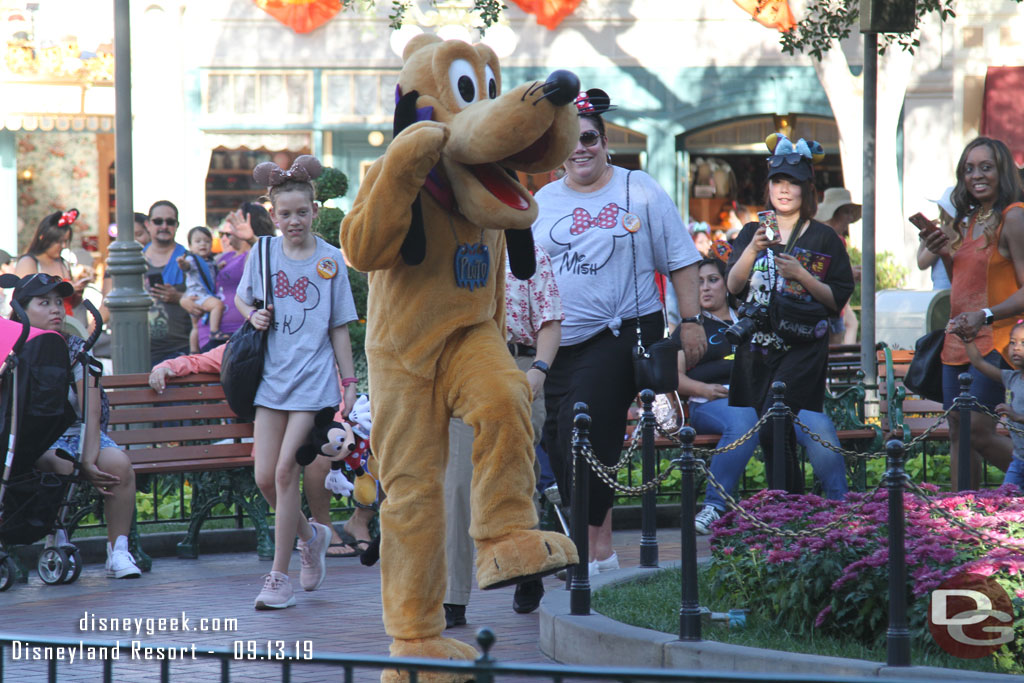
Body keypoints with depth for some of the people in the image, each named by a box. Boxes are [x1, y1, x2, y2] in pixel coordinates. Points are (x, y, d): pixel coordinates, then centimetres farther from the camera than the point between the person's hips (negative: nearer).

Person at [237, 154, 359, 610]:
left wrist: (349, 381, 3)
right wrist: (253, 316, -1)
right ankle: (310, 535, 28)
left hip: (312, 375, -3)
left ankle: (279, 576, -4)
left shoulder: (330, 260, 1)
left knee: (285, 469, -11)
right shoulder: (264, 252, 6)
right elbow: (242, 299, 21)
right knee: (265, 476, -1)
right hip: (271, 374, 3)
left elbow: (339, 327, 5)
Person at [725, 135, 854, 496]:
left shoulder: (824, 238, 5)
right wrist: (753, 249, -16)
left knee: (772, 430, -19)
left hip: (802, 347, -4)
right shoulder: (751, 233, 14)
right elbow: (733, 286, 0)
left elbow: (838, 300, 2)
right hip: (756, 345, 4)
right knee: (774, 438, 2)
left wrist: (801, 275, -12)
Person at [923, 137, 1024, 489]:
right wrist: (945, 254, 7)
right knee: (958, 434, 9)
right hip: (958, 341, 9)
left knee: (977, 432, -15)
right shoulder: (969, 220, 15)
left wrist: (986, 315, -28)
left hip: (995, 342, -9)